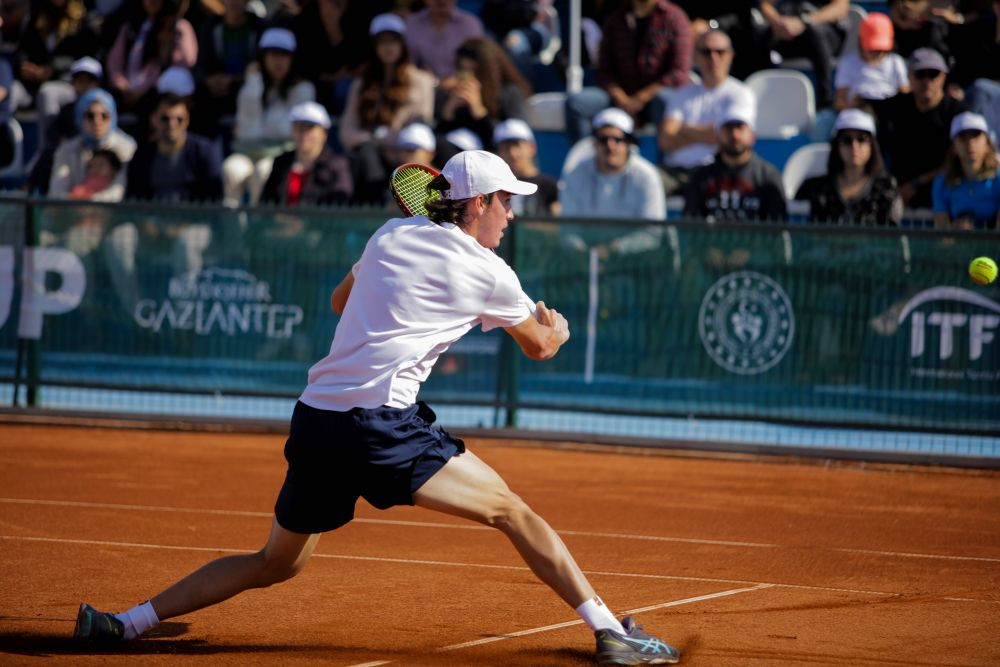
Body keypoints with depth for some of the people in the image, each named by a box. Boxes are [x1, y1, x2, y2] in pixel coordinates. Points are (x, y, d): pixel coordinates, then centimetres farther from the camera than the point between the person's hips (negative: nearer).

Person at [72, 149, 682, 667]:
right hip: (379, 422, -6)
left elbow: (341, 301, 36)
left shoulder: (390, 235, 17)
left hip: (314, 418, 6)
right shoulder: (489, 274, 3)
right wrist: (558, 329, 44)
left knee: (278, 562, 21)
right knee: (512, 513, -1)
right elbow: (539, 346, 23)